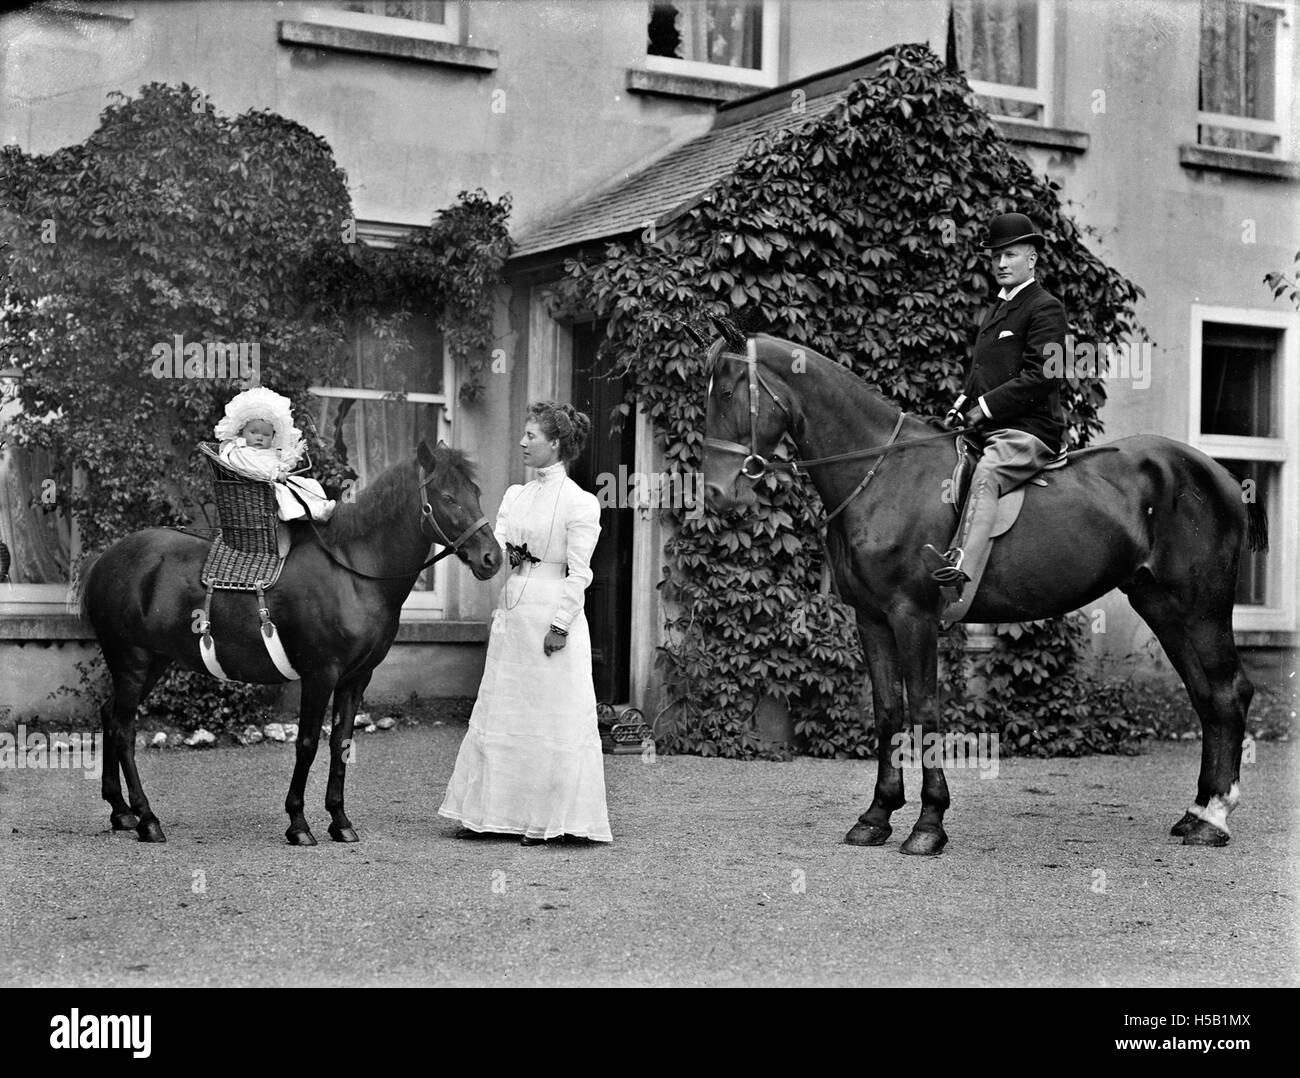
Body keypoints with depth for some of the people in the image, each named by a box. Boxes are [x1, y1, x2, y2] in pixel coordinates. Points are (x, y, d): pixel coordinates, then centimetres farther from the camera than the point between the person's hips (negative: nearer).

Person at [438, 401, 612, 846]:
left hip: (551, 616, -7)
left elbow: (578, 574, -11)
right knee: (498, 711, 9)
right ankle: (491, 813, 17)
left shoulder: (581, 504, -7)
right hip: (510, 613, 7)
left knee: (552, 717, -2)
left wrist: (560, 624, -16)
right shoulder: (516, 495, 13)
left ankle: (547, 819, 6)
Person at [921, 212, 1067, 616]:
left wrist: (984, 408, -13)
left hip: (1029, 430, -10)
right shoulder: (996, 310, 25)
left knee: (985, 476, -36)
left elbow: (1040, 376, -13)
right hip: (987, 430, 10)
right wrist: (962, 404, 8)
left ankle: (960, 576, -54)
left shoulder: (1045, 308, -3)